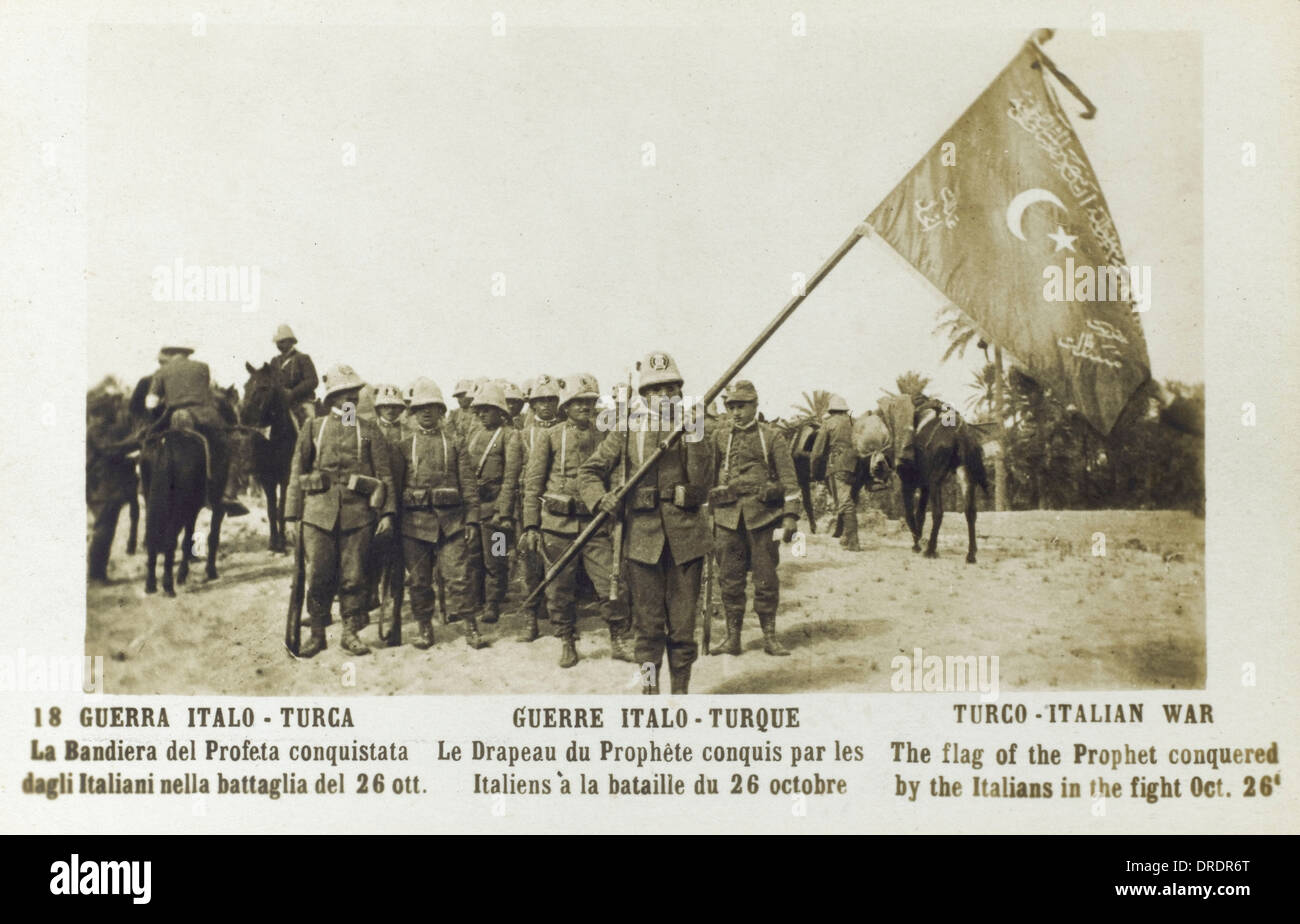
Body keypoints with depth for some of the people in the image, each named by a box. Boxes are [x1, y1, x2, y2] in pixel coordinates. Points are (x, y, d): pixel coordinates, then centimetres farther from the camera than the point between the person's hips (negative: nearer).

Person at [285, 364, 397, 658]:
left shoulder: (369, 429, 9)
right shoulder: (313, 430, 11)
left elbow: (384, 474, 5)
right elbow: (296, 475, 10)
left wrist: (387, 513, -4)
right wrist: (292, 516, 3)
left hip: (358, 513, 0)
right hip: (319, 513, 0)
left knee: (353, 577, 4)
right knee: (318, 576, 1)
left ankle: (351, 633, 15)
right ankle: (317, 635, 13)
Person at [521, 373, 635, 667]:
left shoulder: (602, 439, 10)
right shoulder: (550, 437, 4)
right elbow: (532, 483, 2)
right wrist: (530, 526, -4)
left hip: (594, 523, 1)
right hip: (557, 523, -1)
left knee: (613, 585, -4)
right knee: (560, 589, 5)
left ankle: (620, 642, 10)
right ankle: (567, 643, 21)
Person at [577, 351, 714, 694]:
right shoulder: (627, 433, 5)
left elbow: (702, 483, -7)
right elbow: (588, 471, 9)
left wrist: (694, 438, -16)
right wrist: (601, 499, -10)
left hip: (686, 537, 1)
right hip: (643, 535, 0)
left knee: (683, 623, 5)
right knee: (648, 624, 4)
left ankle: (681, 689, 17)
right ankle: (649, 689, 14)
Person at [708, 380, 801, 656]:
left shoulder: (771, 437, 3)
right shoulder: (719, 436, 9)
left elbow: (789, 478, 1)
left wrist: (791, 515, -7)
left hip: (762, 515, -2)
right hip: (727, 516, 2)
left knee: (766, 577, 2)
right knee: (729, 579, 3)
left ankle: (770, 636, 11)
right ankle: (732, 638, 11)